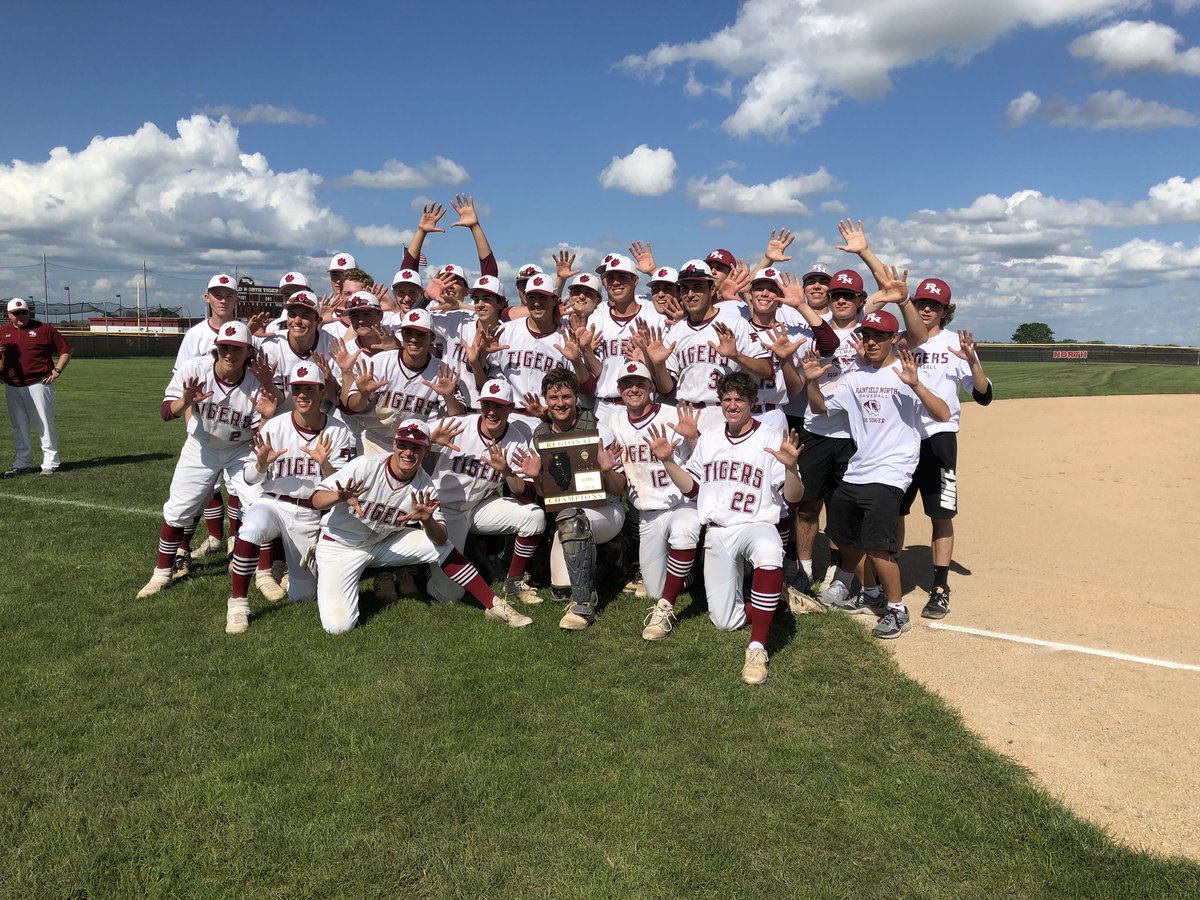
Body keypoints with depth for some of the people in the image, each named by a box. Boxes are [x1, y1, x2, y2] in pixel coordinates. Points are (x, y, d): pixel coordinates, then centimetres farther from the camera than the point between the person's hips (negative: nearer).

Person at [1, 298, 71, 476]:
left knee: (44, 424, -3)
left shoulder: (44, 329, 0)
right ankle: (22, 464, 19)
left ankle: (50, 463, 3)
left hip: (38, 384, -5)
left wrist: (57, 370, -7)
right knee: (18, 427, 11)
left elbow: (65, 350, 3)